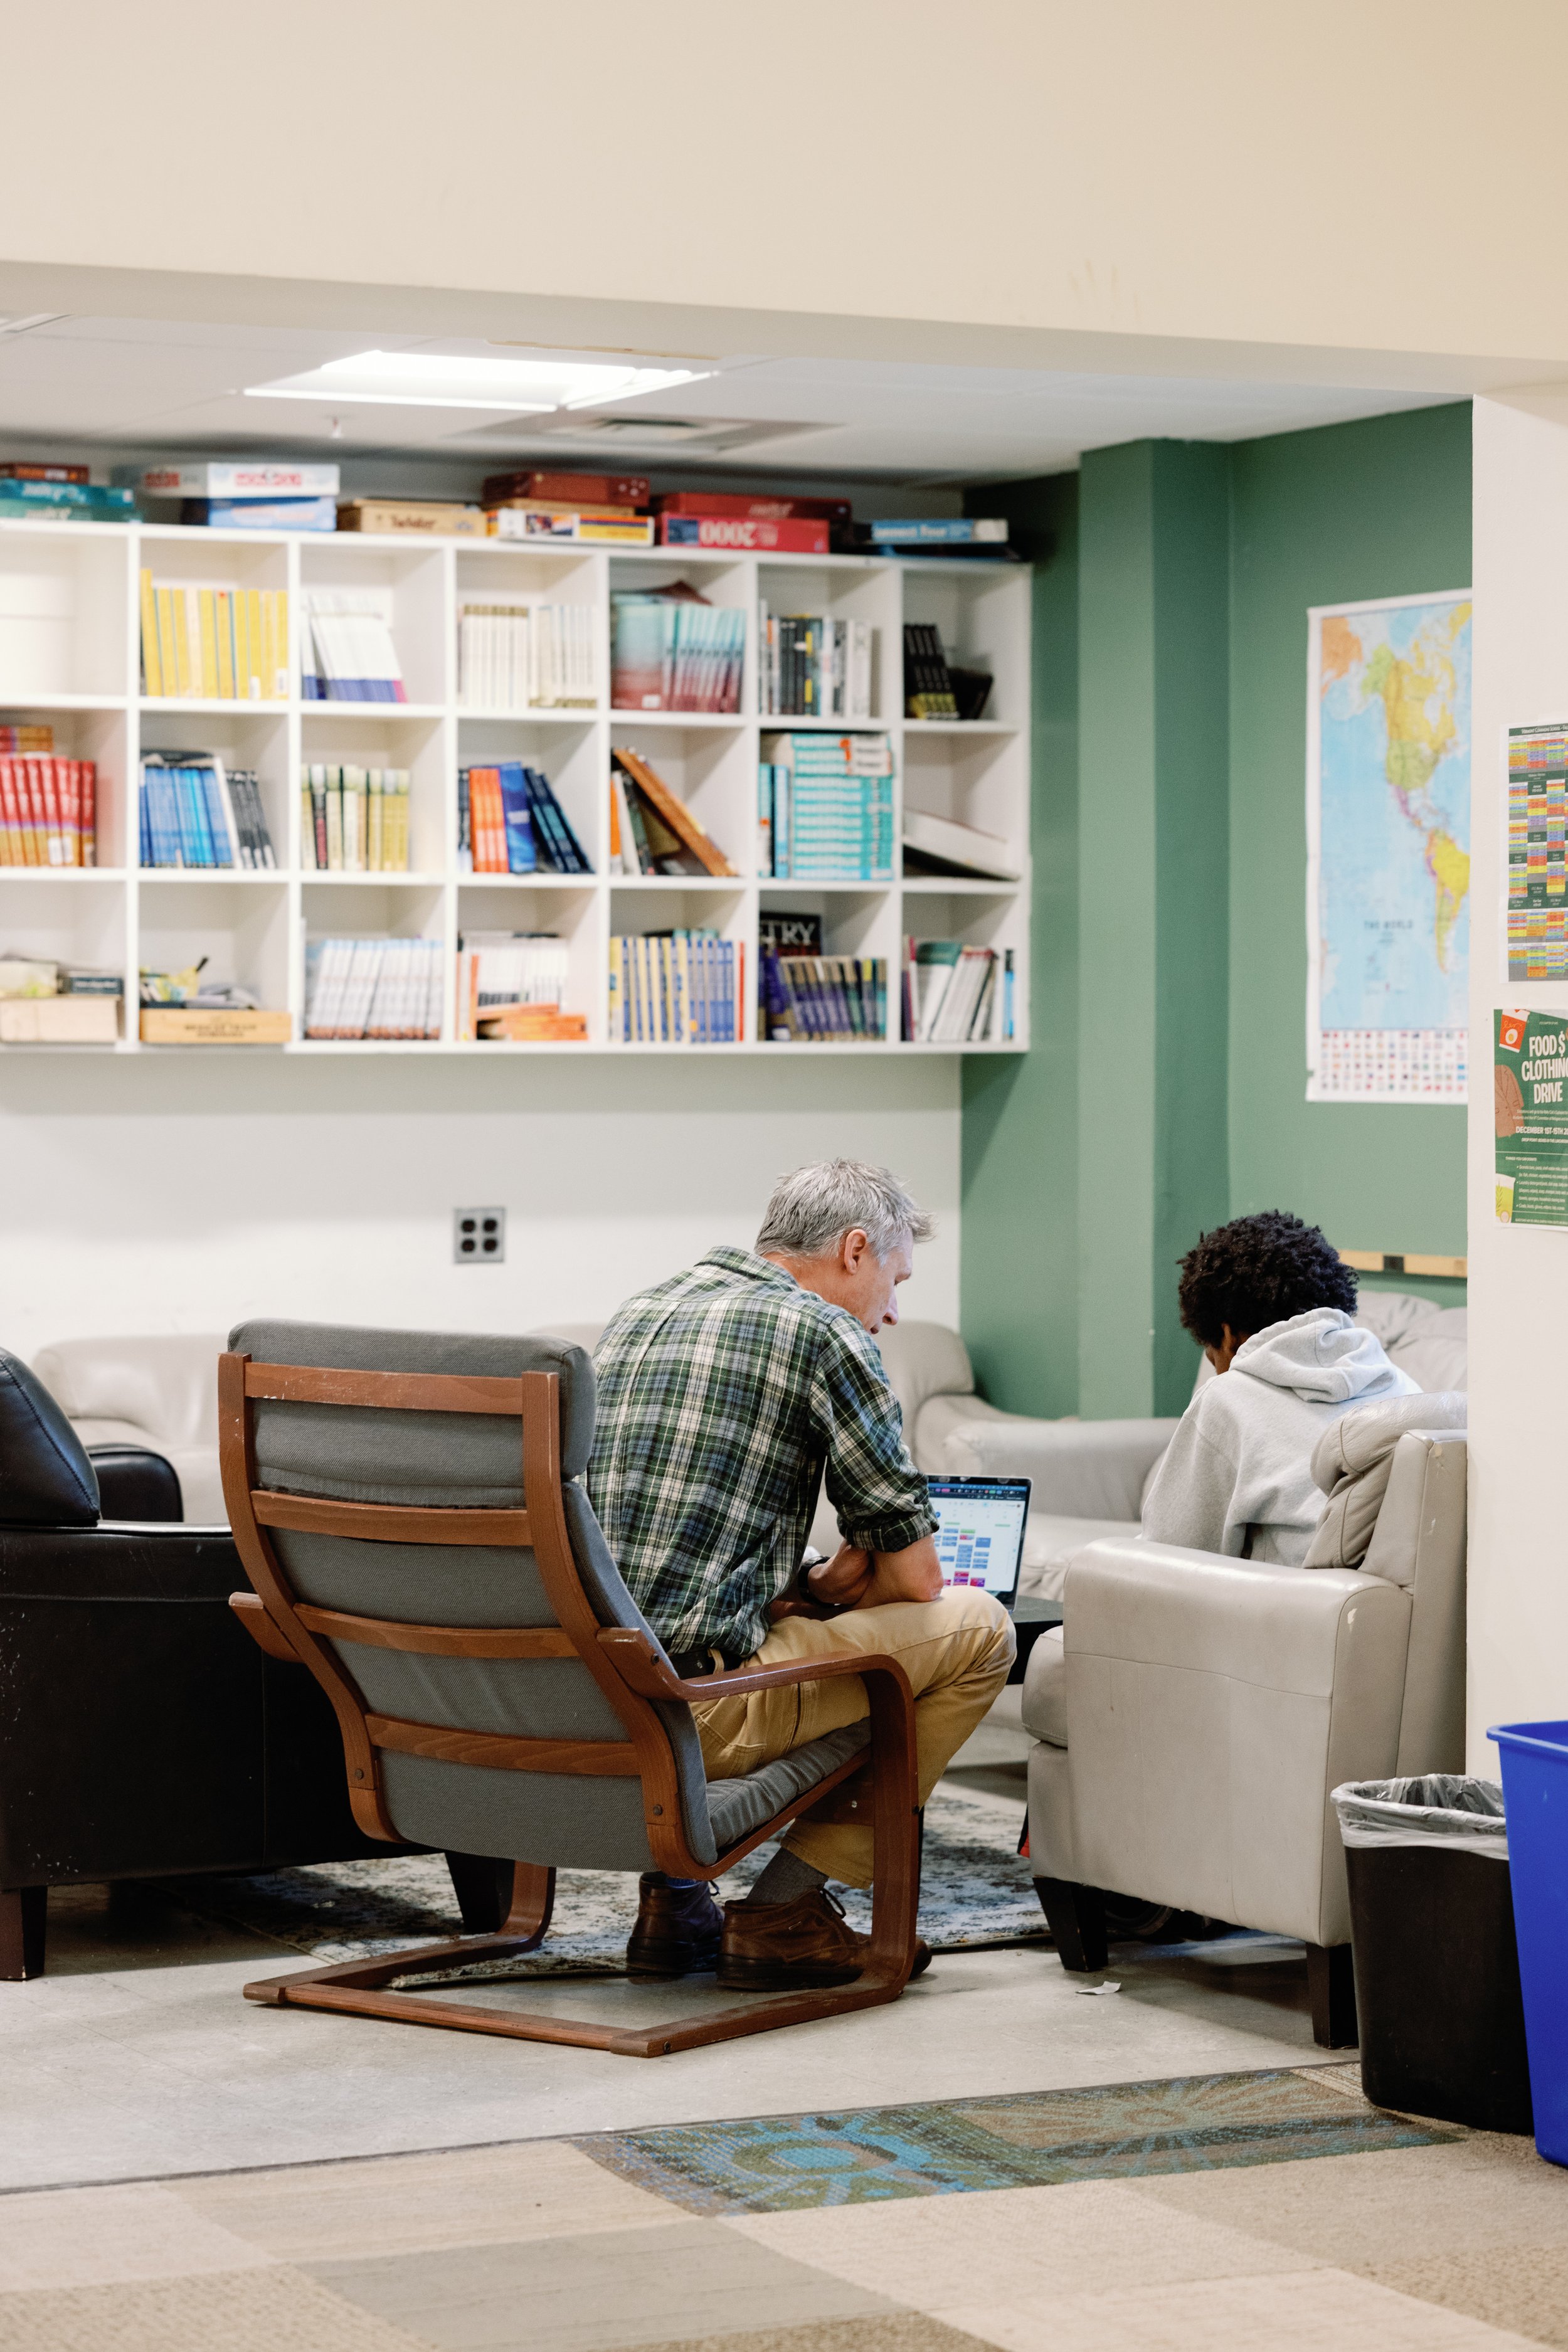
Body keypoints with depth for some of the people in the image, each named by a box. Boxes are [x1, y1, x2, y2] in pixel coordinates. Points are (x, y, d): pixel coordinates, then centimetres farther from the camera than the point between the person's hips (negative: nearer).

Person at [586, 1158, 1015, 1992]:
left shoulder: (637, 1314, 19)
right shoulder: (824, 1336, -4)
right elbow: (913, 1576, -2)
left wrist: (791, 1586, 22)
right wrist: (818, 1588, 17)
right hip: (686, 1711, -8)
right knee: (974, 1628, 6)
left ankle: (674, 1900, 26)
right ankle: (781, 1914, 7)